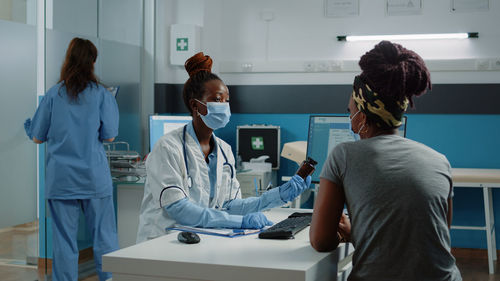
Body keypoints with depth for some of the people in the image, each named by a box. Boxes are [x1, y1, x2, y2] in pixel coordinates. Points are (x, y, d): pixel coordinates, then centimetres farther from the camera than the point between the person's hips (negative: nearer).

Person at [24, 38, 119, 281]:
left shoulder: (53, 94, 0)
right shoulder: (101, 94, -3)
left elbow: (38, 137, 5)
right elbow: (109, 136, -3)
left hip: (60, 179, 1)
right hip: (95, 177, -1)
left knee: (63, 241, 7)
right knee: (104, 238, 7)